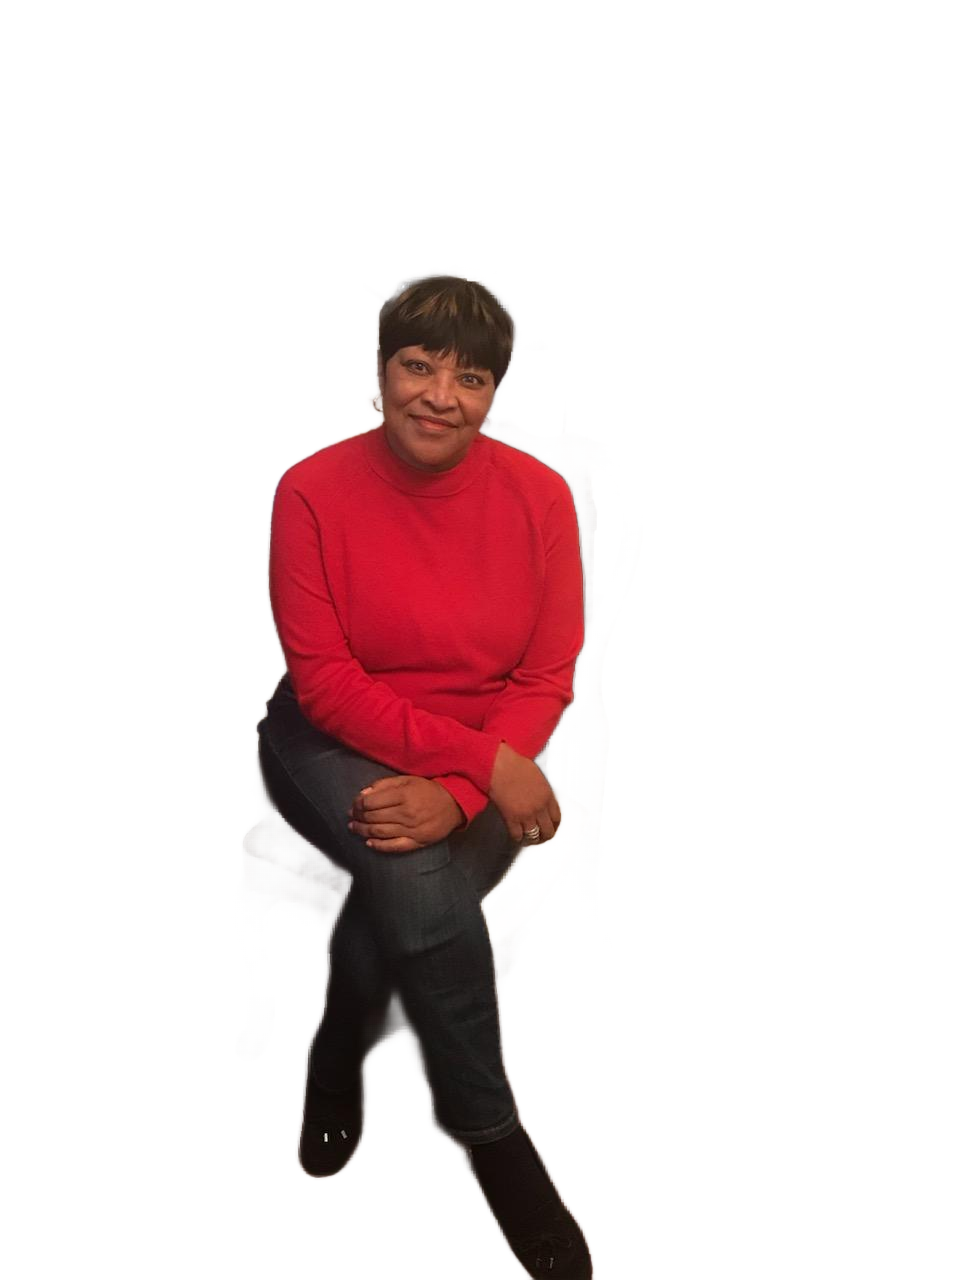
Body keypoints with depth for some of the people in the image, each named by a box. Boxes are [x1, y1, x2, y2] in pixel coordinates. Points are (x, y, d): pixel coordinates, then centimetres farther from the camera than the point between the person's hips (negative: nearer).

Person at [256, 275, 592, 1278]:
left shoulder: (539, 496, -9)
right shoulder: (314, 491, -13)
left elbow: (545, 680, -7)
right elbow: (324, 684, -13)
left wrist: (455, 792, -23)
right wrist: (482, 756, -22)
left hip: (483, 765, 1)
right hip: (336, 744, -1)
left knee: (411, 887, -27)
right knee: (417, 876, -29)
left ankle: (337, 1062, 8)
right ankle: (491, 1134, -5)